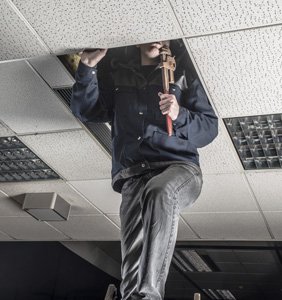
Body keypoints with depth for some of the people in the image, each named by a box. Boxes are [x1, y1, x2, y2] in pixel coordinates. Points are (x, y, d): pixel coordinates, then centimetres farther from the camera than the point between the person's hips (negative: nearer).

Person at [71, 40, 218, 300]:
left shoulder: (183, 77, 22)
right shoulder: (118, 78, 28)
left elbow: (210, 127, 13)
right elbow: (86, 110, 18)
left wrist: (180, 115, -8)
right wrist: (88, 67, 5)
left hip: (178, 166, -2)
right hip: (134, 175, 2)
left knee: (159, 192, -38)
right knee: (134, 245, -22)